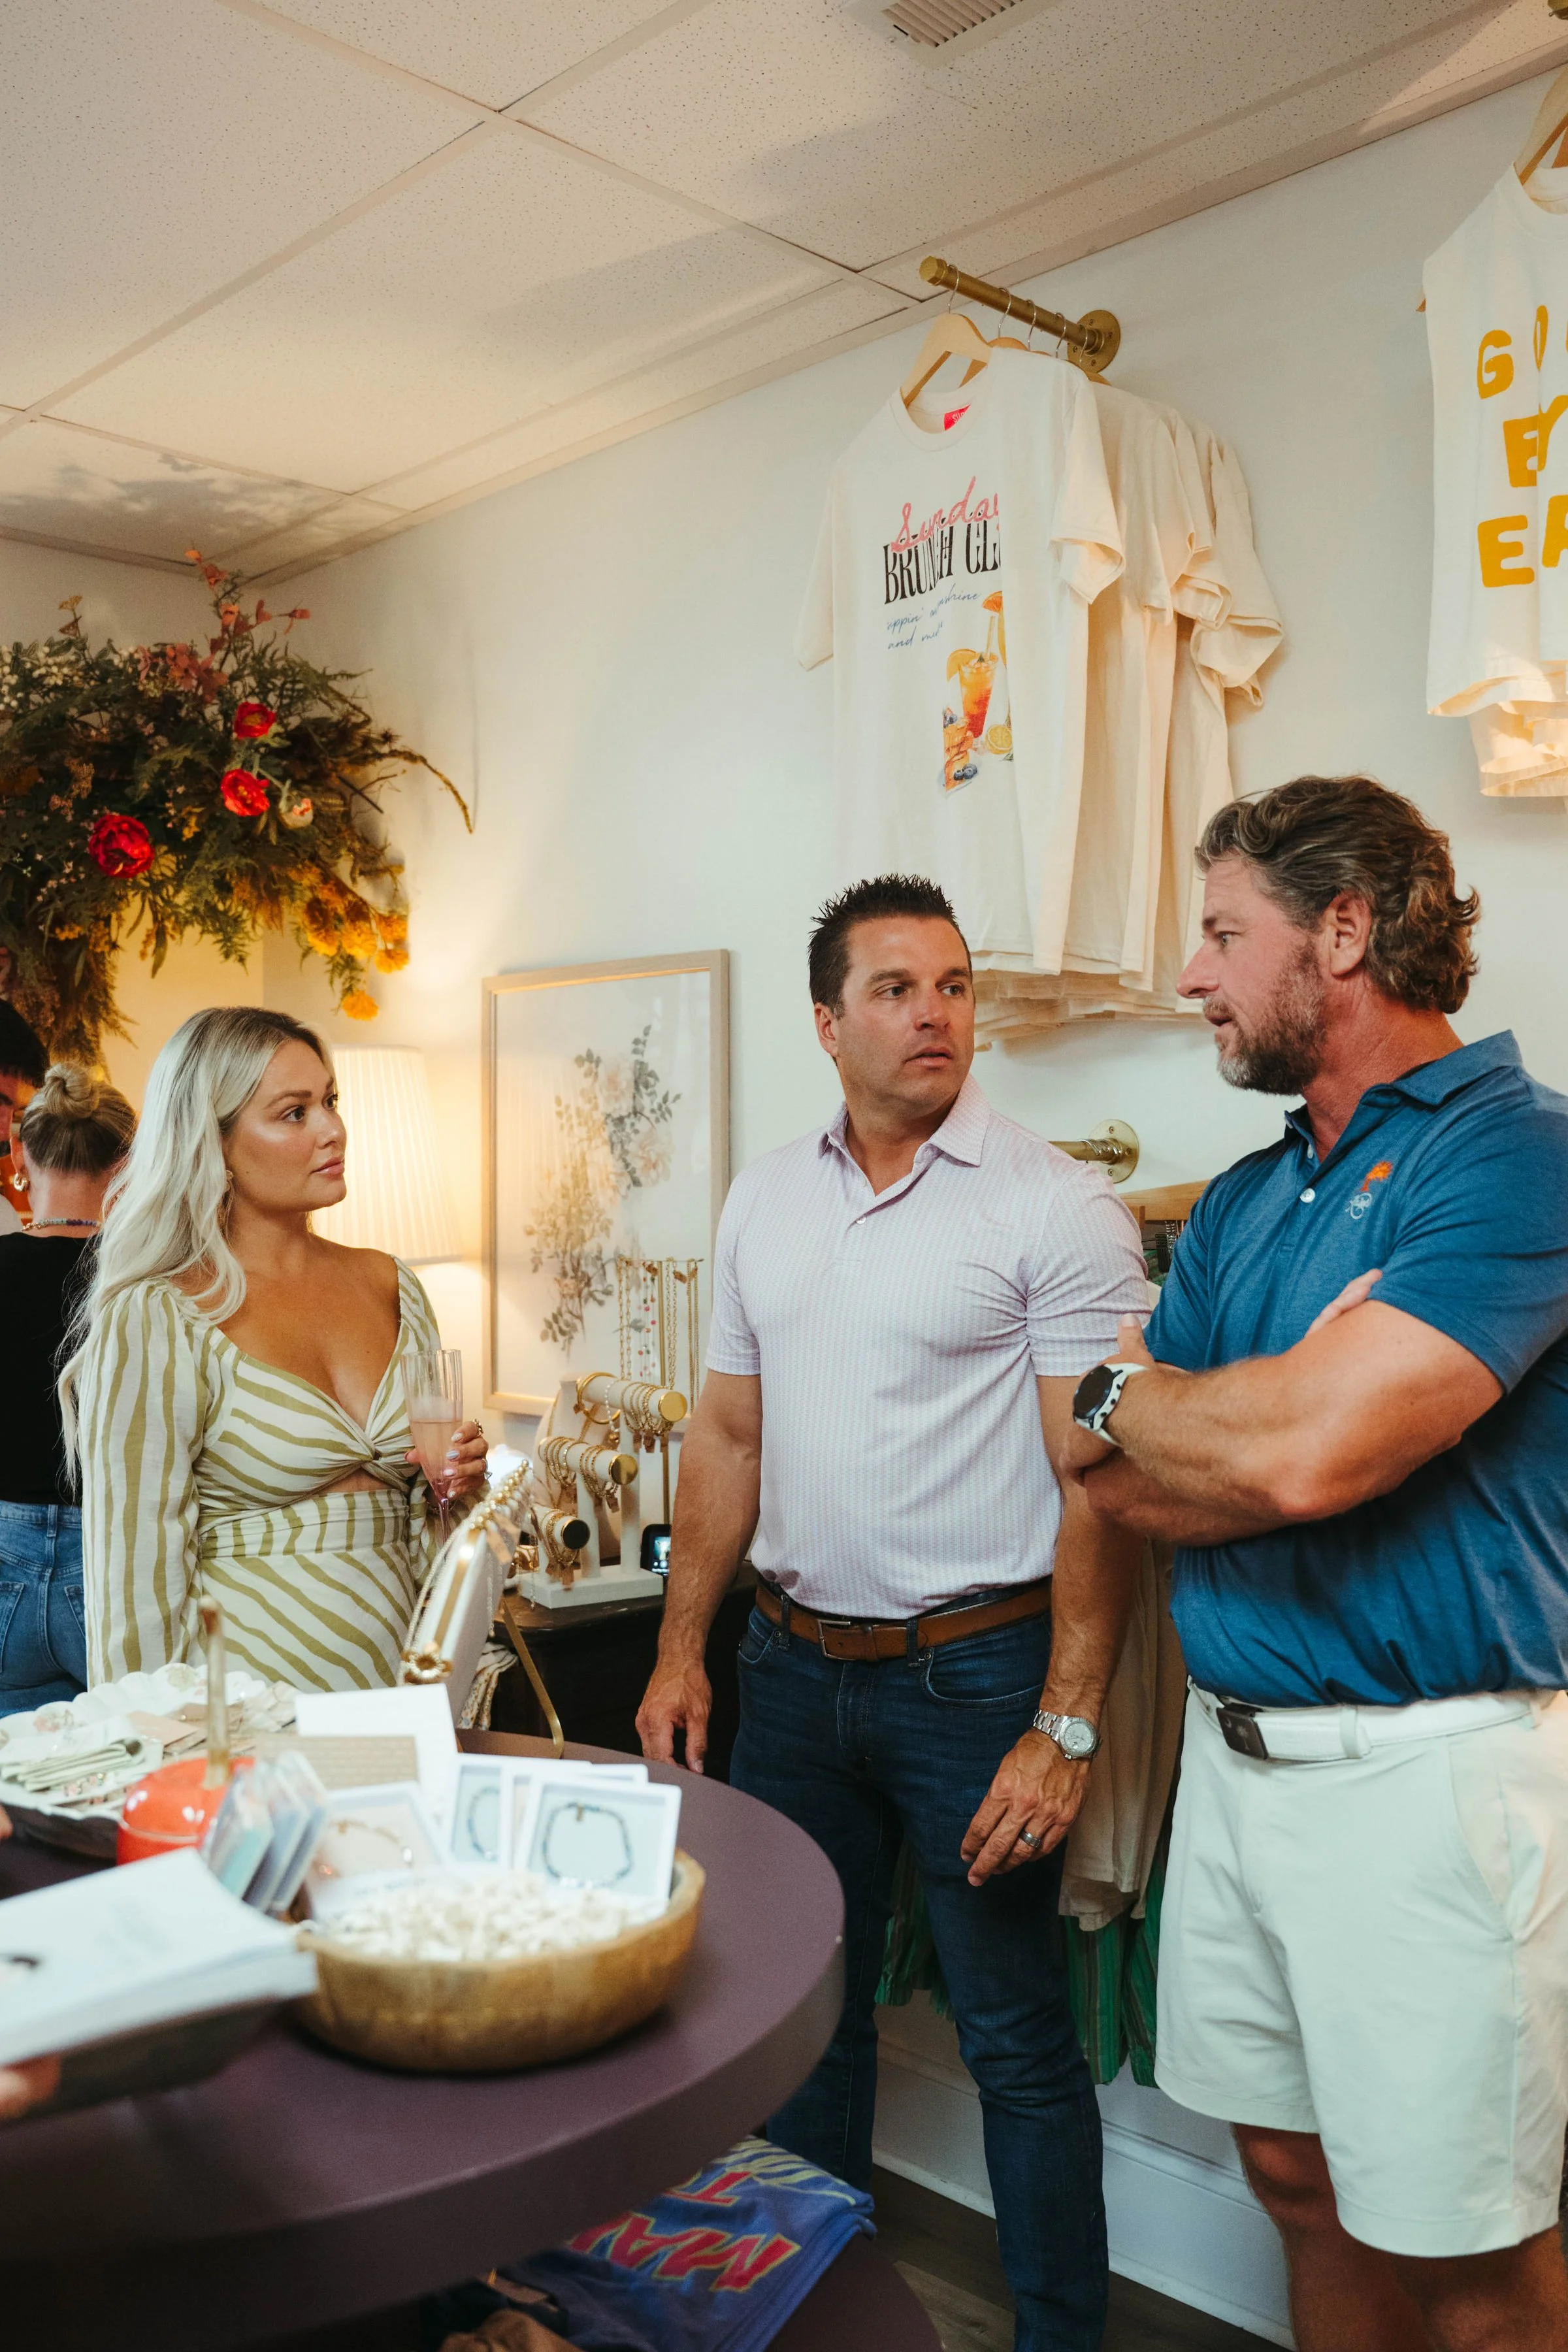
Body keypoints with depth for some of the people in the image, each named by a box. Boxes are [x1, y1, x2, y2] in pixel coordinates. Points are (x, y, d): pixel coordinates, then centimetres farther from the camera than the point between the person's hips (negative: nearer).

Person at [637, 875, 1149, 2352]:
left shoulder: (1053, 1206, -11)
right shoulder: (764, 1200, 6)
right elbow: (726, 1434, 11)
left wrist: (1066, 1726, -17)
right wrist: (680, 1653, 7)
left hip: (975, 1667, -5)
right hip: (796, 1663, 6)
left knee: (1014, 2036, 8)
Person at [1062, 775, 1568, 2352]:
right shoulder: (1243, 1200, 11)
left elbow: (1303, 1453, -26)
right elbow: (1117, 1482, 5)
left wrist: (1128, 1395, -5)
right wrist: (1292, 1402, -13)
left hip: (1424, 1766, -7)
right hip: (1236, 1748, 7)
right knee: (1300, 2182, 19)